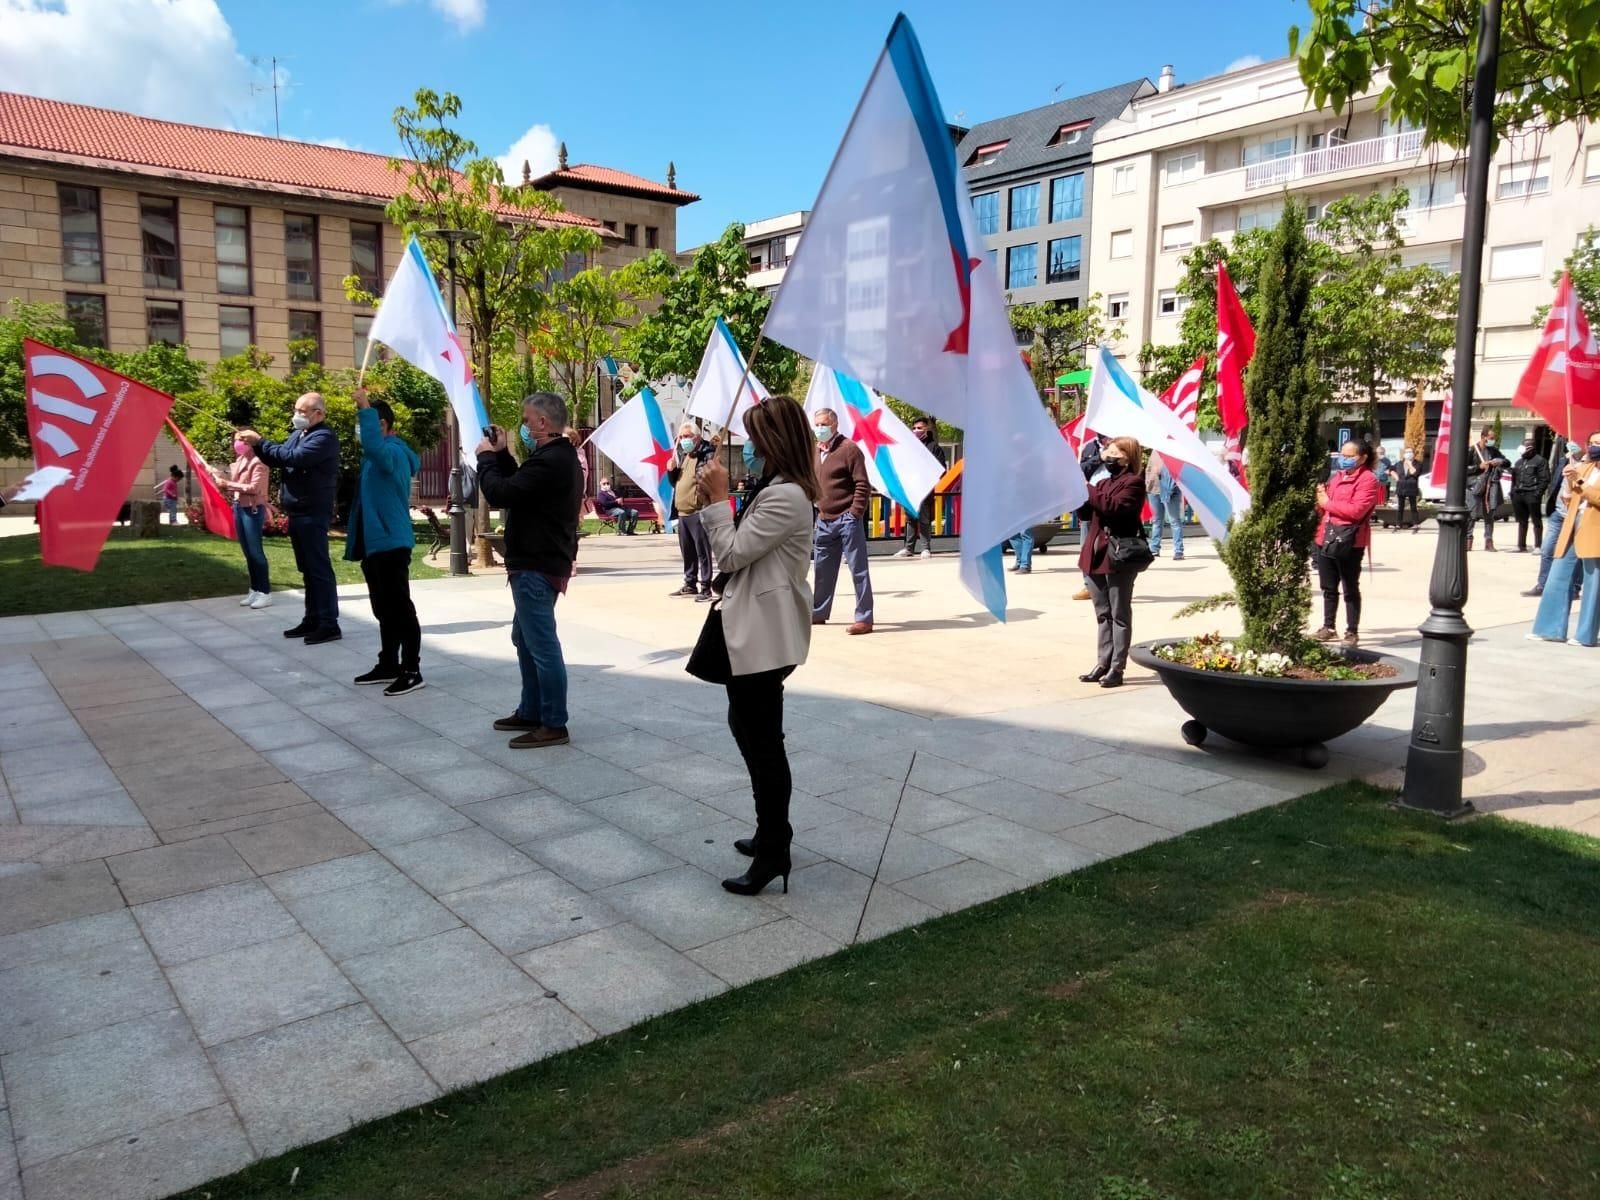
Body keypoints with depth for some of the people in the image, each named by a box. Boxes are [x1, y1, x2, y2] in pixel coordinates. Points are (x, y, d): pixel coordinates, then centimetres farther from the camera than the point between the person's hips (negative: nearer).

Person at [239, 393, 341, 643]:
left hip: (312, 514, -9)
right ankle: (312, 620, 20)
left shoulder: (324, 437, -13)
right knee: (308, 570, 13)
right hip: (296, 513, 9)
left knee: (319, 568, -8)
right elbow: (277, 459, 21)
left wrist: (260, 441, -17)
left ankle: (329, 625, -5)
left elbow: (294, 457, -24)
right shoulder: (297, 434, 16)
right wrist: (255, 444, 3)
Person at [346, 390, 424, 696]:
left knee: (400, 609, -6)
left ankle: (411, 671, -1)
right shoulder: (378, 455, 17)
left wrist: (365, 407, -32)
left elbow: (372, 446, -37)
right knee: (384, 610, 16)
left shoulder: (394, 452, -14)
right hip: (373, 542, 10)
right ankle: (388, 665, 25)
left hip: (391, 543, -10)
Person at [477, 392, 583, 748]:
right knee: (525, 639, 20)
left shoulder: (549, 461, -22)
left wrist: (486, 457, -7)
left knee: (542, 644, -6)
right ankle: (531, 712, 30)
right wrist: (502, 454, 10)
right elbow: (519, 485, 19)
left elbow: (500, 493, -23)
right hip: (540, 562, 11)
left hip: (537, 567, -11)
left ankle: (554, 725, 1)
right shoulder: (560, 457, 14)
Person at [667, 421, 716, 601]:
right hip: (682, 512, 8)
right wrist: (671, 470, 5)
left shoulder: (708, 454, -7)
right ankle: (690, 584, 26)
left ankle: (705, 587, -2)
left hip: (699, 512, -8)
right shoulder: (682, 456, 18)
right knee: (687, 551, 15)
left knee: (702, 551, -6)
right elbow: (673, 481, 23)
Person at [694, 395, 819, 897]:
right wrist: (714, 502, 5)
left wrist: (719, 499, -10)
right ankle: (773, 832, 31)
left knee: (763, 741, -3)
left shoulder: (786, 496, -19)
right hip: (753, 629, 11)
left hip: (764, 634, -11)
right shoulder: (773, 489, 15)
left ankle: (773, 851, 8)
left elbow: (732, 554, -18)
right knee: (747, 727, 19)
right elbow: (739, 553, 16)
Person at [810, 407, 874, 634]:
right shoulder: (814, 451, 12)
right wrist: (817, 508, 15)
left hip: (847, 519, -8)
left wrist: (855, 513, -16)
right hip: (824, 520, 8)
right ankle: (818, 612, 30)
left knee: (858, 569, -4)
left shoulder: (849, 448, -10)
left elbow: (863, 484, -13)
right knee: (823, 569, 17)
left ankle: (864, 618, -2)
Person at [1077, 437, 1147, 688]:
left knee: (1120, 614, -1)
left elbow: (1115, 506, -23)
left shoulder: (1133, 481, -6)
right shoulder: (1104, 481, 18)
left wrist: (1087, 489, -17)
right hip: (1096, 554, 8)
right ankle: (1103, 663, 18)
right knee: (1102, 614, 12)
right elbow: (1085, 514, 17)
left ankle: (1117, 668, 2)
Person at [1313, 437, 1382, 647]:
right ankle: (1328, 628, 24)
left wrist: (1327, 503, -12)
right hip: (1327, 538, 8)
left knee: (1350, 589, 1)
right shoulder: (1337, 476, 17)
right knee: (1329, 588, 14)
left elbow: (1356, 510, -20)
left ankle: (1352, 632, 8)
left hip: (1349, 541, -8)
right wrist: (1320, 498, 4)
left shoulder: (1368, 480, -8)